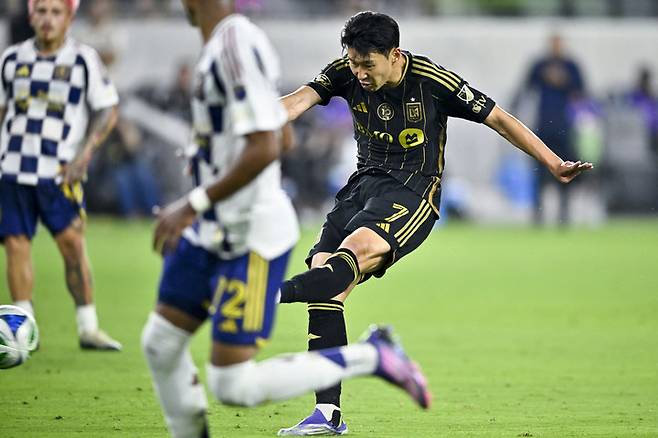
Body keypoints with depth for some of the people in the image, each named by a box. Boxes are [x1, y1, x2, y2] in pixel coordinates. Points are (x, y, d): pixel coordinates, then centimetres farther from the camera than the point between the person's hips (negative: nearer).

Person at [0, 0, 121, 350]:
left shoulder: (83, 60, -1)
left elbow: (107, 110, 0)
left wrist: (84, 154, -10)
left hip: (59, 172, -3)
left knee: (71, 243, -8)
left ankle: (88, 328, 1)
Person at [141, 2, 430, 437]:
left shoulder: (234, 46, -20)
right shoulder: (232, 42, 10)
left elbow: (264, 148, -27)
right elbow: (283, 138, 20)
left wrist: (192, 205, -23)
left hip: (251, 238, -10)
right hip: (215, 231, 10)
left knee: (234, 385, -8)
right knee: (160, 343, 10)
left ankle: (370, 356, 2)